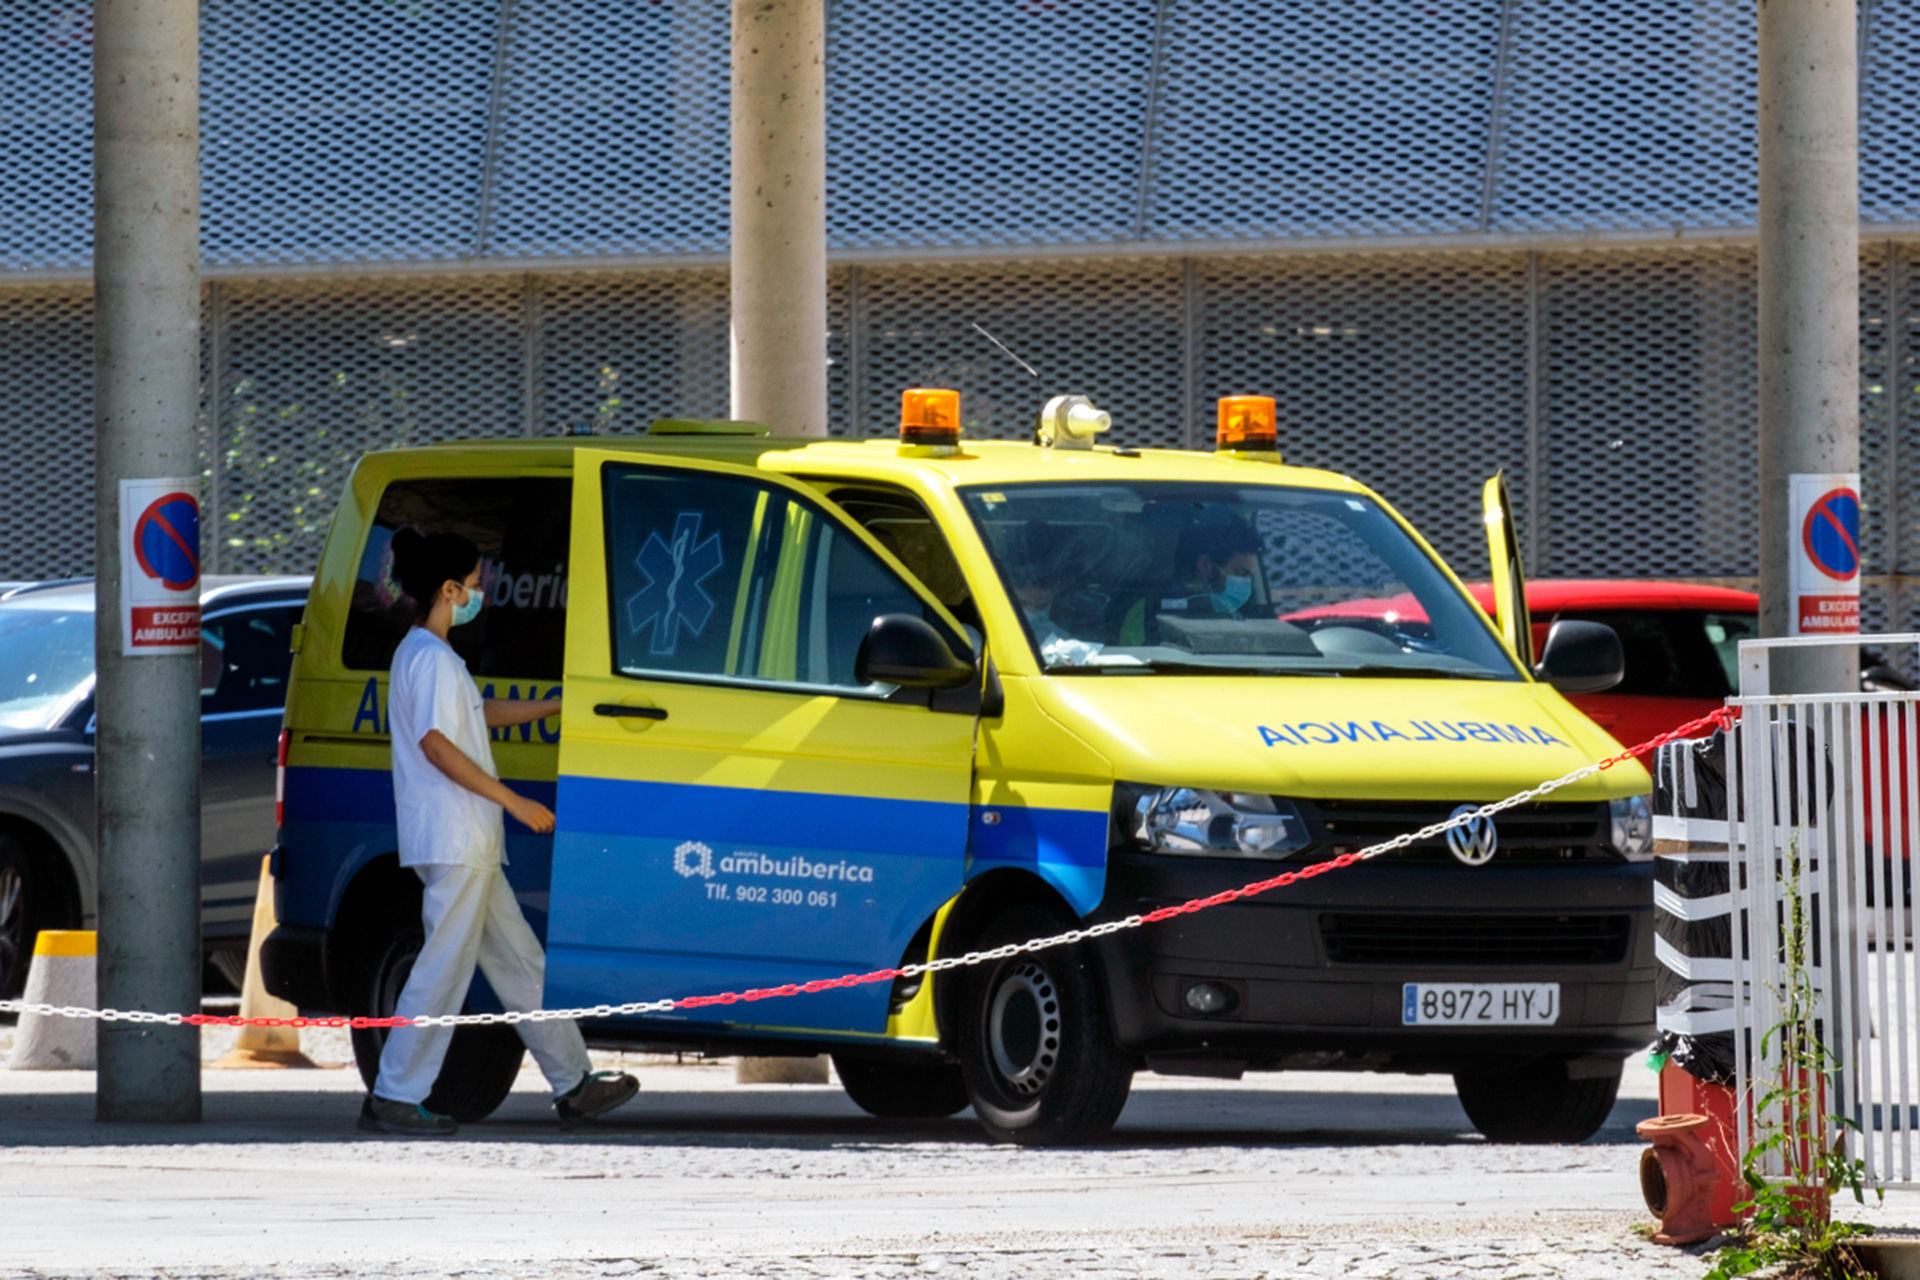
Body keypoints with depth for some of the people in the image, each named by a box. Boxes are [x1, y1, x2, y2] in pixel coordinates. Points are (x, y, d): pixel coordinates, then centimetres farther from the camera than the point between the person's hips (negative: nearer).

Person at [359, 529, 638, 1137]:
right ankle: (394, 1098, -6)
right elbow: (437, 745, -22)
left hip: (469, 846, 11)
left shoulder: (425, 654, 19)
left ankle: (573, 1085, 18)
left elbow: (482, 713, 33)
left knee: (519, 963, 13)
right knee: (445, 967, -8)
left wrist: (559, 705, 37)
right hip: (452, 842, -11)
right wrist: (514, 802, -19)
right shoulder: (430, 657, -14)